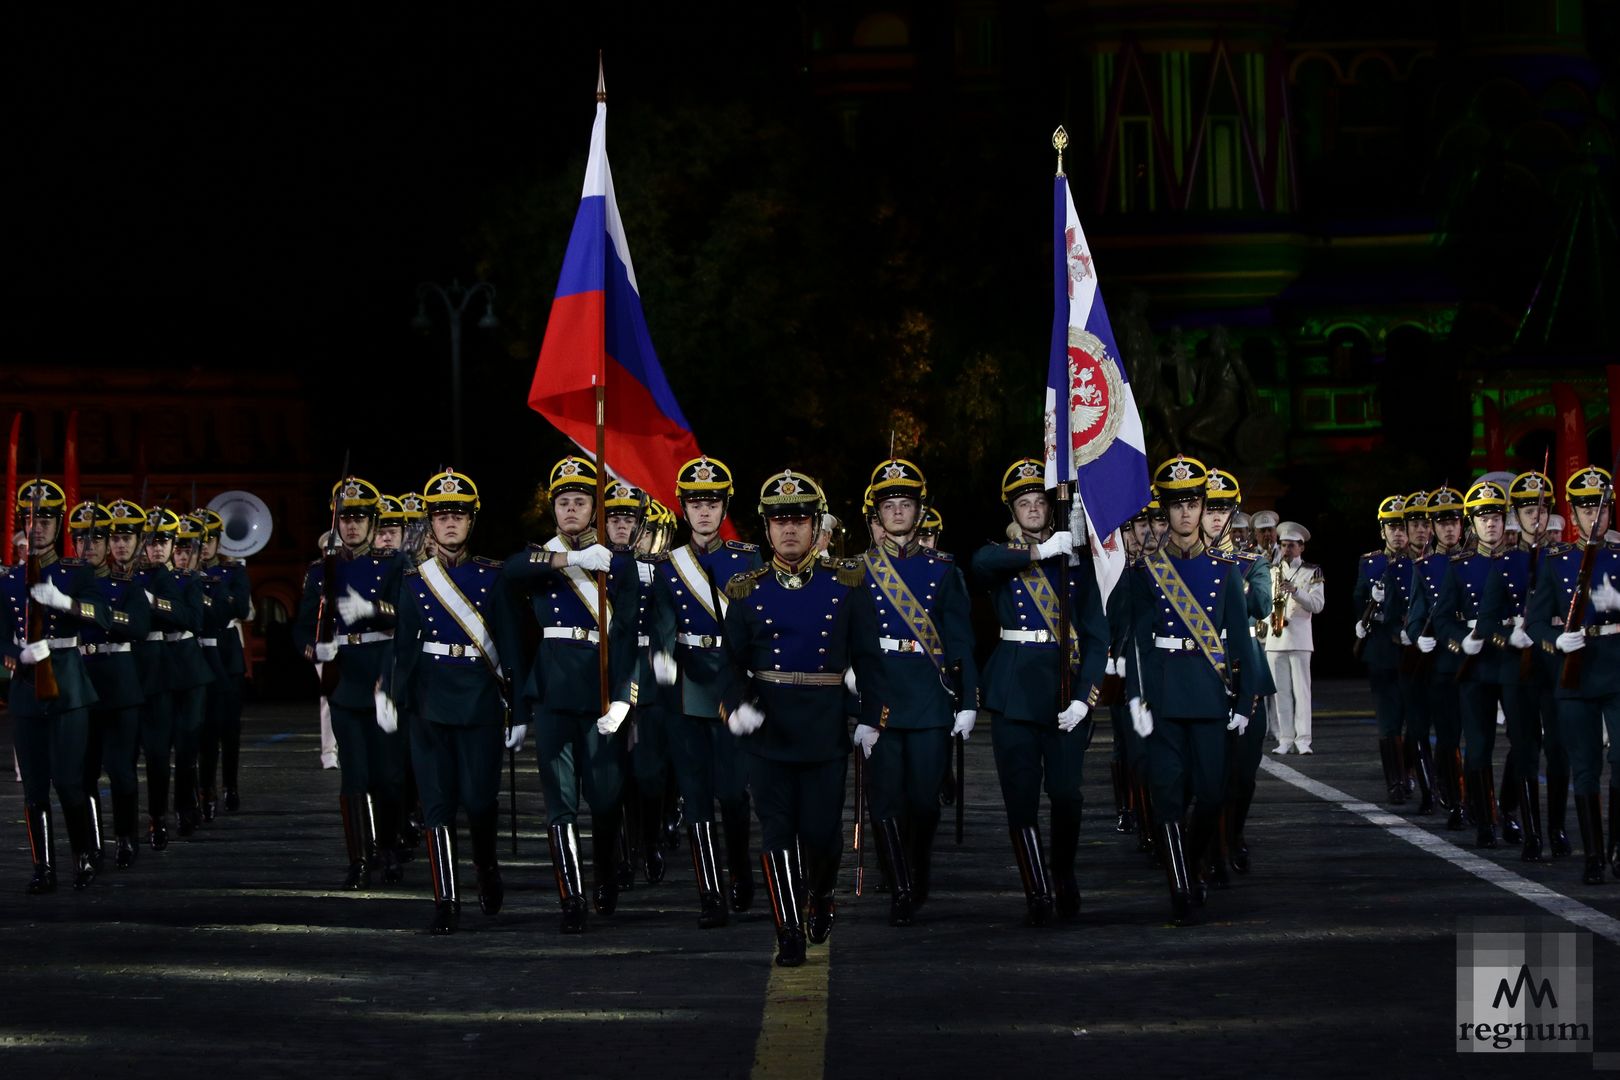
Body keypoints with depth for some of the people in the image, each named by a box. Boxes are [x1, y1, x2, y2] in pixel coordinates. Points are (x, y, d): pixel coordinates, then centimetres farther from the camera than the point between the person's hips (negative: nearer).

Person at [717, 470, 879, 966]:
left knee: (822, 827, 2)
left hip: (826, 728, 0)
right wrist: (736, 705, -12)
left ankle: (821, 895, 33)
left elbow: (867, 656, 6)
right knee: (778, 831, -1)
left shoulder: (847, 585, 3)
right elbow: (731, 661, 6)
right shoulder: (748, 591, 4)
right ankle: (790, 932, 6)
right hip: (767, 726, 0)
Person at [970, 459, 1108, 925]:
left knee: (1066, 794, -1)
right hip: (1014, 691, 0)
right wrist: (1041, 551, -19)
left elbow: (1097, 637, 4)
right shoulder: (1001, 558, 7)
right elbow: (982, 563, -21)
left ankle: (1064, 874, 23)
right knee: (1021, 797, -2)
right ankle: (1037, 893, 7)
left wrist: (1084, 698, -7)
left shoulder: (1076, 561, 8)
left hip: (1065, 691, 0)